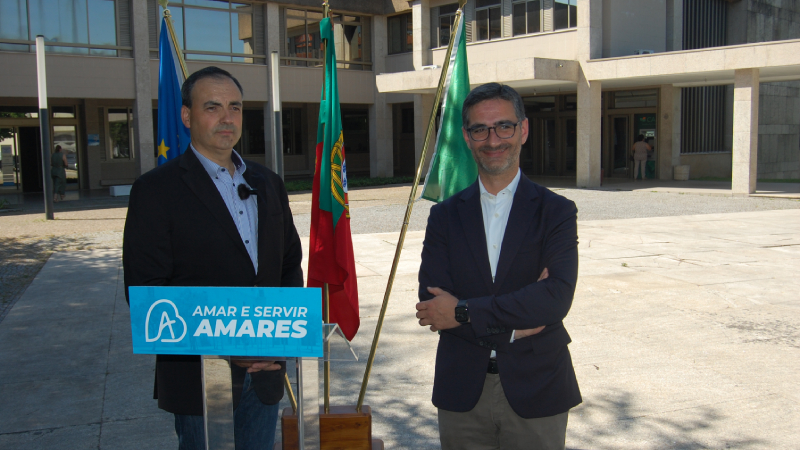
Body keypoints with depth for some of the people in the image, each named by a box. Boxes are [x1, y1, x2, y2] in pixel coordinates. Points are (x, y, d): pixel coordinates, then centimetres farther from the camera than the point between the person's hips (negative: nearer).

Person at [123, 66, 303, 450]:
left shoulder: (267, 184, 10)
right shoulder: (156, 189, -8)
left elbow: (291, 264, 14)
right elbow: (144, 291, -12)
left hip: (263, 372, 5)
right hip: (199, 377, -5)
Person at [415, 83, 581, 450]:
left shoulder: (556, 212, -2)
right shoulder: (445, 216, 4)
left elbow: (557, 298, -17)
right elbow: (431, 304, -6)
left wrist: (464, 312, -16)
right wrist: (513, 325, -15)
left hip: (535, 392, -1)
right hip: (462, 394, 2)